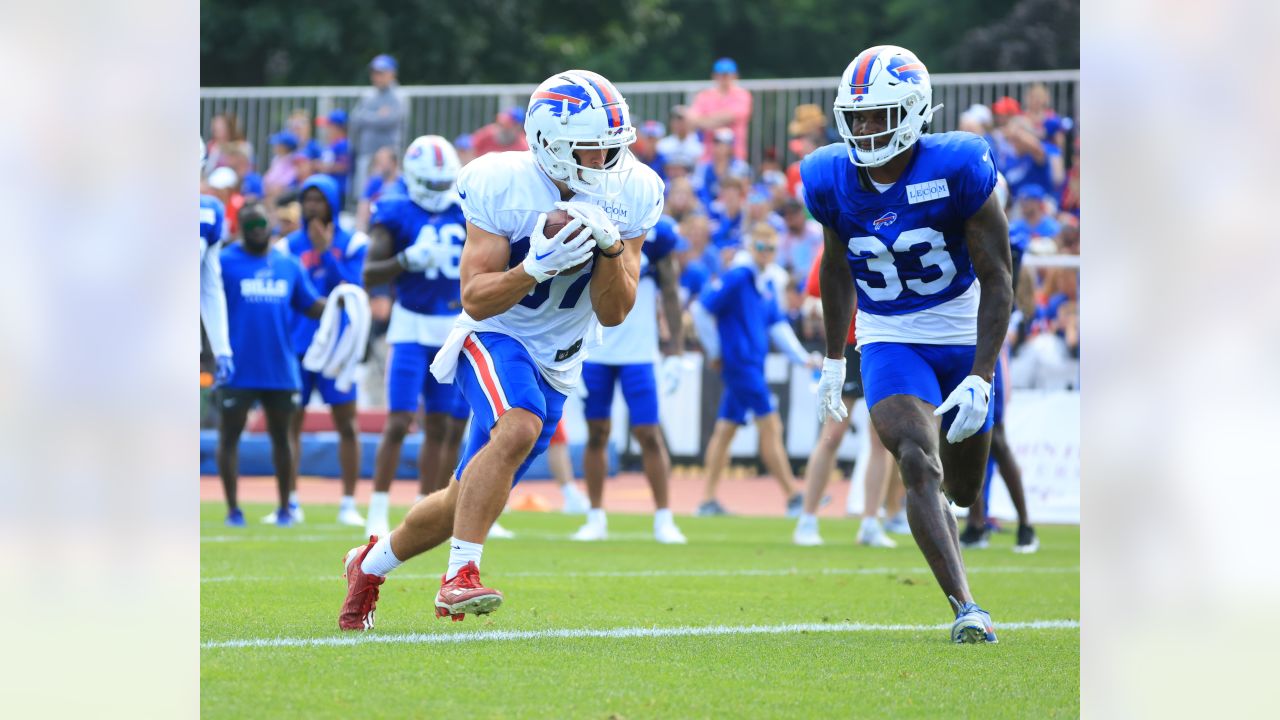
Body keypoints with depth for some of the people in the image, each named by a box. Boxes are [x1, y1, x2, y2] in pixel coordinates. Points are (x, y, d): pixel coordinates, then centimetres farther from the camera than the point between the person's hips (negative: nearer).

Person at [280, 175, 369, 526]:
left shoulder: (351, 244, 0)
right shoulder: (290, 246, 7)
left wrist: (325, 252, -15)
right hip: (296, 347, 2)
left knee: (347, 425, -1)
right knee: (290, 424, 3)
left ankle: (349, 505, 5)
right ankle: (291, 503, 10)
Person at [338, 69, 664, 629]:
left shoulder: (630, 195, -9)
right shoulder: (502, 186, -20)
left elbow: (613, 313, -7)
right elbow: (475, 298, -20)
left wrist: (611, 250, -25)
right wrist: (535, 267, -36)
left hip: (556, 363, 5)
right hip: (495, 337, -5)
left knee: (467, 500, 10)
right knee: (518, 429, -36)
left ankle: (372, 563, 36)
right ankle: (460, 576, -33)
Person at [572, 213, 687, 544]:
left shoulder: (656, 232, -2)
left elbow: (670, 295, 3)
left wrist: (675, 354, 0)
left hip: (638, 353, -2)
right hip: (592, 352, 2)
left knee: (649, 435, -4)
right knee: (596, 434, 5)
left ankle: (663, 518, 5)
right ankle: (596, 518, 14)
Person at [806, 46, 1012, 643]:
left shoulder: (956, 172, -20)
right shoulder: (833, 181, -8)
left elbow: (996, 279, -15)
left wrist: (981, 376, -22)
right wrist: (833, 359, 17)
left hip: (963, 340, -1)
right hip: (889, 342, 1)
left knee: (963, 489, 14)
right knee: (919, 465, -24)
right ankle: (966, 609, -28)